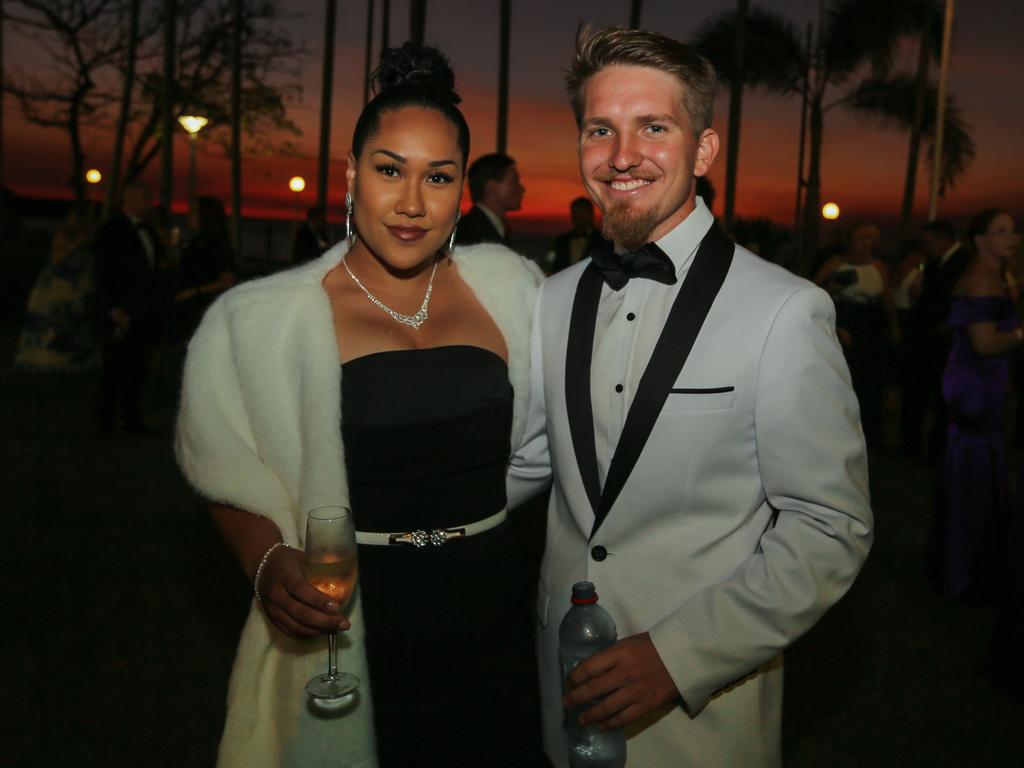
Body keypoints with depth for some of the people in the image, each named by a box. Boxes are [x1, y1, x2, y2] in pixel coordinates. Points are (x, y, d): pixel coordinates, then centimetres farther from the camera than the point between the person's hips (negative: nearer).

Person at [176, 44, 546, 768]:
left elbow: (541, 434, 15)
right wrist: (269, 564, -16)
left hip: (491, 619, 3)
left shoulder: (506, 286, 0)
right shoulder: (263, 318, -8)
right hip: (350, 634, -2)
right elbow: (233, 482, 0)